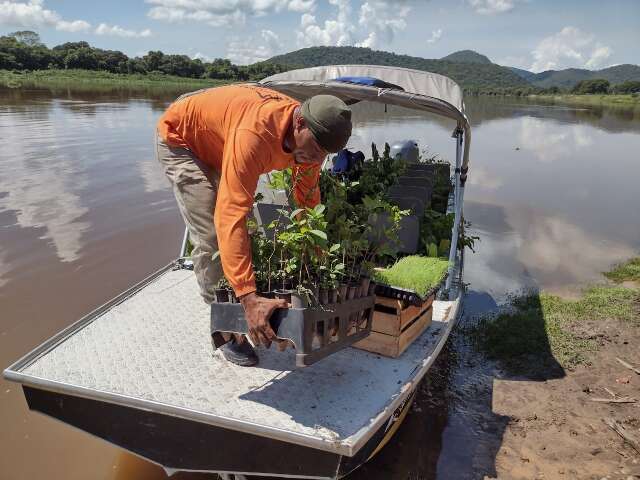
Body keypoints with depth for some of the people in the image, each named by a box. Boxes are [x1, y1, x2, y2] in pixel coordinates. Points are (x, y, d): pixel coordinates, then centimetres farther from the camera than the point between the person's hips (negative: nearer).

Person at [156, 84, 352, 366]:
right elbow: (230, 216, -49)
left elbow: (308, 200, -6)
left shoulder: (310, 137, -20)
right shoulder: (255, 133, -45)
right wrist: (249, 298, -53)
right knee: (211, 238, -17)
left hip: (218, 146, 7)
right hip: (180, 140, -7)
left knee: (246, 230, 10)